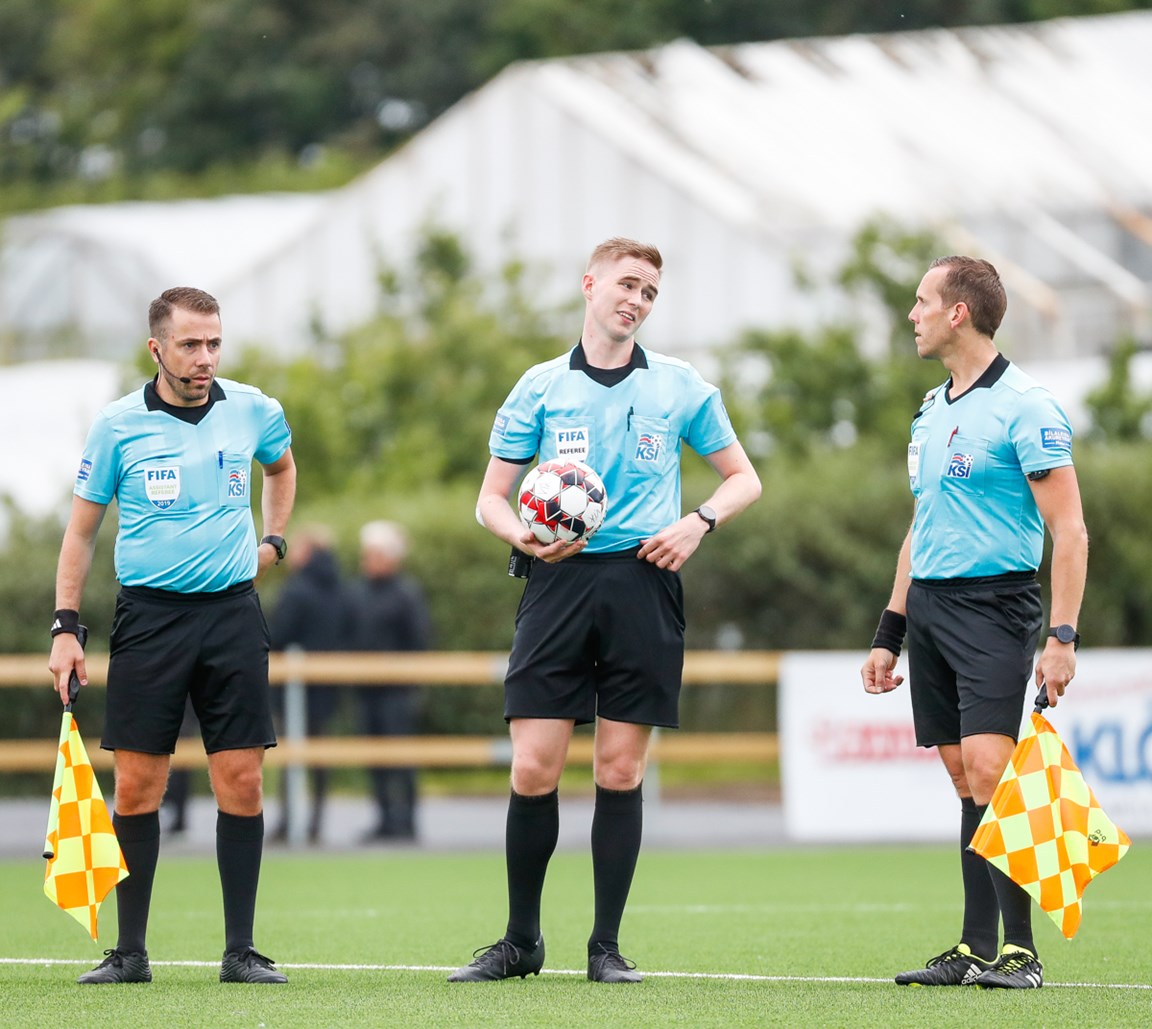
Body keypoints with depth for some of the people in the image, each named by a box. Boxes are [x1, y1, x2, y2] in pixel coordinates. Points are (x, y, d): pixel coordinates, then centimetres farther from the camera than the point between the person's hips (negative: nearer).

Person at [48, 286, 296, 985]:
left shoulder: (254, 411, 3)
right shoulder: (118, 426, -2)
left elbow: (282, 465, 28)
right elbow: (82, 529, 4)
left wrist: (274, 542, 19)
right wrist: (67, 627, 0)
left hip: (232, 611, 1)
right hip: (148, 616, -1)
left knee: (241, 780, -3)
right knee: (137, 785, -2)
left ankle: (241, 951, 4)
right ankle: (130, 953, 6)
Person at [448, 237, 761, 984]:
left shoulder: (681, 387, 10)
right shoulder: (541, 387, 9)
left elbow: (744, 479, 16)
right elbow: (492, 497, 11)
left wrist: (699, 522, -3)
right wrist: (524, 536, -10)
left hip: (643, 581, 0)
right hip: (560, 582, 0)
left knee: (622, 770, -1)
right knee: (534, 769, -6)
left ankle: (607, 946, 8)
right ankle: (521, 941, 8)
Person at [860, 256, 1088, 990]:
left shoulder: (1024, 407, -9)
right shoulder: (932, 413, 16)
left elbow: (1069, 530, -12)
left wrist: (1062, 638, -18)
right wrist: (890, 635, 20)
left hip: (993, 605, -8)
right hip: (930, 607, 8)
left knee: (988, 770, -15)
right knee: (965, 781, 6)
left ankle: (1021, 950, -10)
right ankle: (976, 950, 7)